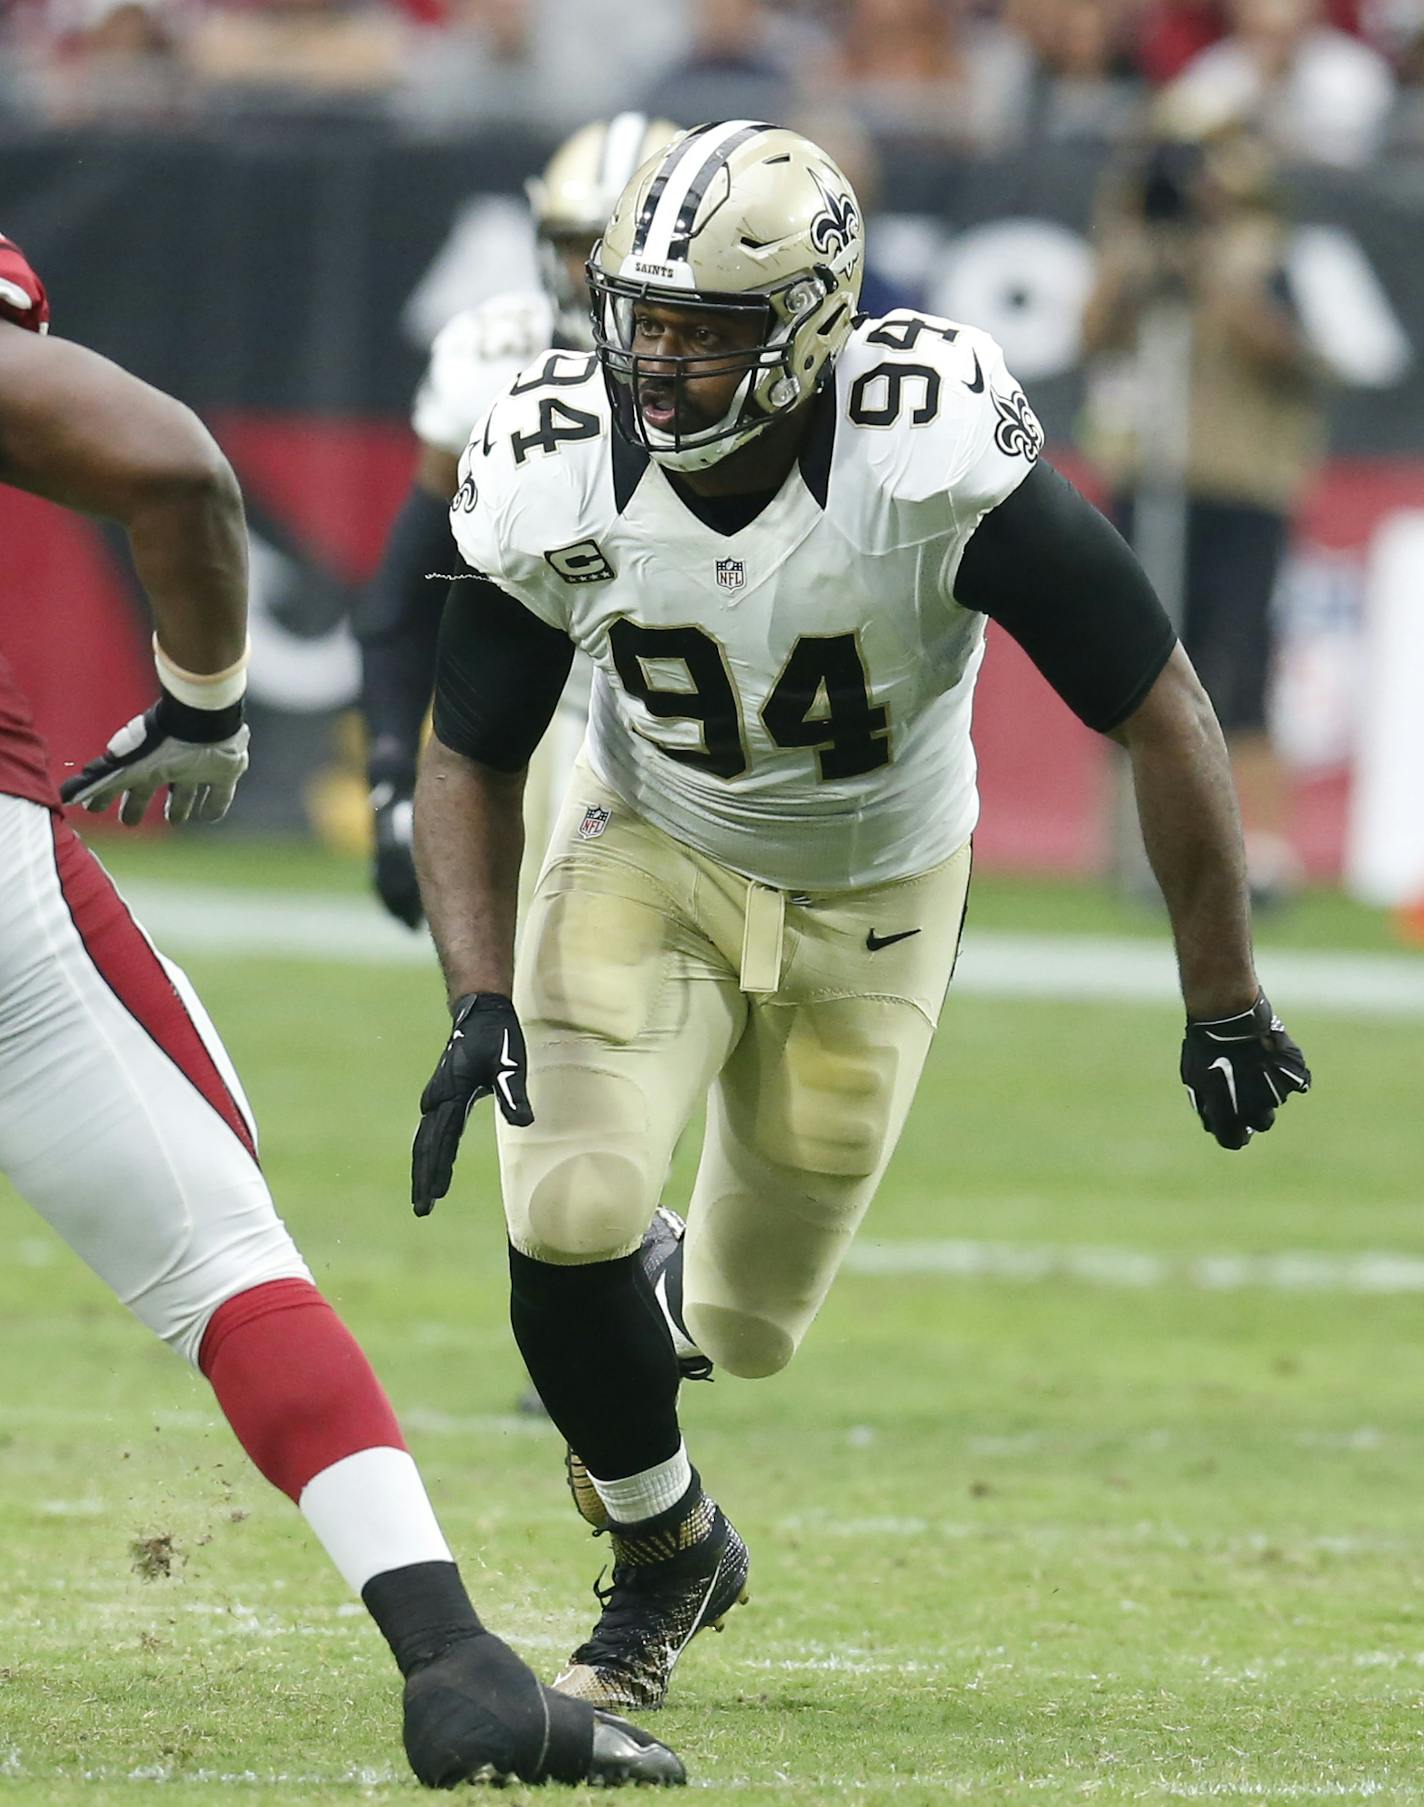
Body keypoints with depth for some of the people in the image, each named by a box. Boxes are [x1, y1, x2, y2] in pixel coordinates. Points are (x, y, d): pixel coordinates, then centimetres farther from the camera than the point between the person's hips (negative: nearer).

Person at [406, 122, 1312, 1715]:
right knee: (569, 1219, -20)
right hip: (651, 859, 1)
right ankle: (664, 1553, 8)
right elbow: (471, 756, -7)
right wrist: (479, 1002, -22)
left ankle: (669, 1294, 48)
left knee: (747, 1320, 7)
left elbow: (1161, 717, -22)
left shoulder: (938, 464, -32)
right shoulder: (556, 476, -24)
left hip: (870, 898, -1)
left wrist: (1224, 1004, -17)